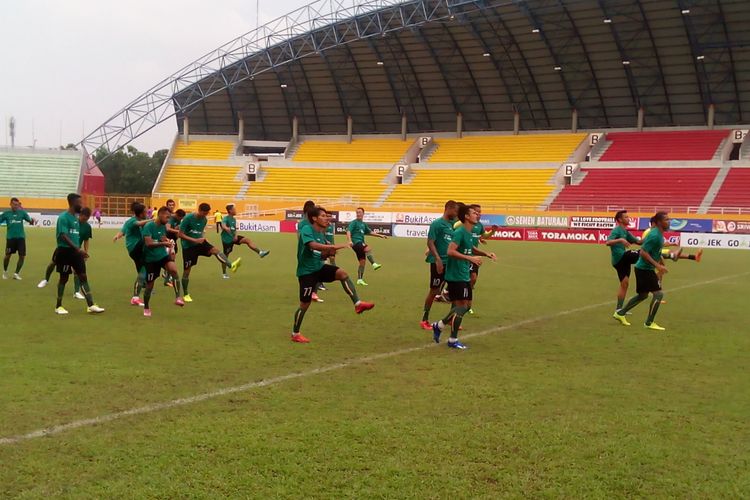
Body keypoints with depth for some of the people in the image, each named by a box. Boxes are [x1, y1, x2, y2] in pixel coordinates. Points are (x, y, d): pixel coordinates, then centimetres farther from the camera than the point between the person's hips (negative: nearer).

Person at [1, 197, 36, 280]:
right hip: (10, 237, -1)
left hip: (21, 237, 1)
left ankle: (16, 273, 13)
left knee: (22, 256, -3)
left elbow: (30, 220, 3)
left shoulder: (22, 212, 4)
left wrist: (32, 221, -19)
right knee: (8, 255, 4)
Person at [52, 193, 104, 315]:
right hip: (65, 251, -8)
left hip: (75, 251, 8)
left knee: (83, 277, 3)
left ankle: (91, 306, 3)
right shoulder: (63, 217, -13)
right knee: (64, 278, 2)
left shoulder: (76, 217, 13)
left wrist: (80, 251, 20)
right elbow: (64, 236, -23)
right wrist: (78, 248, -30)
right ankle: (58, 306, 16)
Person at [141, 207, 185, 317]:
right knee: (150, 284, 4)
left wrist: (169, 243, 3)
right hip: (151, 259, -4)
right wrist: (164, 243, -30)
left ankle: (178, 297, -25)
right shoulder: (148, 226, -16)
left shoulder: (163, 226, 4)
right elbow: (148, 243, -26)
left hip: (163, 255, 4)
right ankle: (146, 308, 27)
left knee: (174, 269, -28)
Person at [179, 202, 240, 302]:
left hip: (199, 243, 5)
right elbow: (180, 234, -17)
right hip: (188, 246, -4)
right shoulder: (188, 218, -17)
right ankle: (185, 295, 14)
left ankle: (231, 266, -46)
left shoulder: (204, 219, 2)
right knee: (186, 271, -1)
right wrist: (194, 240, -25)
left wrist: (202, 238, 0)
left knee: (215, 250, -24)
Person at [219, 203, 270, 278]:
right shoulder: (226, 219, -17)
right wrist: (226, 228, -62)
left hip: (233, 237, 7)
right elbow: (223, 225, -39)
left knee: (247, 240, -12)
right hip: (227, 239, -7)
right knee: (225, 255, 2)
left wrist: (236, 235, -4)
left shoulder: (234, 219, 8)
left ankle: (260, 252, -21)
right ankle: (224, 273, 14)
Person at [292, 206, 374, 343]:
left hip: (319, 267, 7)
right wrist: (334, 246, -42)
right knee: (305, 304, 0)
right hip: (306, 272, -7)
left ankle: (357, 304, -18)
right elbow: (313, 245, -37)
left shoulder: (321, 233, 7)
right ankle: (295, 334, 17)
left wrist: (329, 253, -8)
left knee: (342, 274, -16)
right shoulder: (307, 229, -17)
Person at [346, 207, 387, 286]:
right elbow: (348, 231, -16)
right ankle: (374, 264, -42)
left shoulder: (364, 224, 19)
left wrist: (381, 236, 24)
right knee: (368, 248, -34)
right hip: (356, 242, -8)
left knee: (362, 262, 5)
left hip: (361, 243, 8)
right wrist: (350, 240, -33)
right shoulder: (354, 222, -4)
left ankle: (360, 279, 11)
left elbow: (370, 232, 27)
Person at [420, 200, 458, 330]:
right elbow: (430, 242, -16)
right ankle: (424, 320, 14)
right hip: (439, 262, -7)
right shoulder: (437, 223, -11)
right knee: (434, 291, 1)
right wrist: (438, 259, -24)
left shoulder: (452, 224, 11)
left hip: (451, 262, 7)